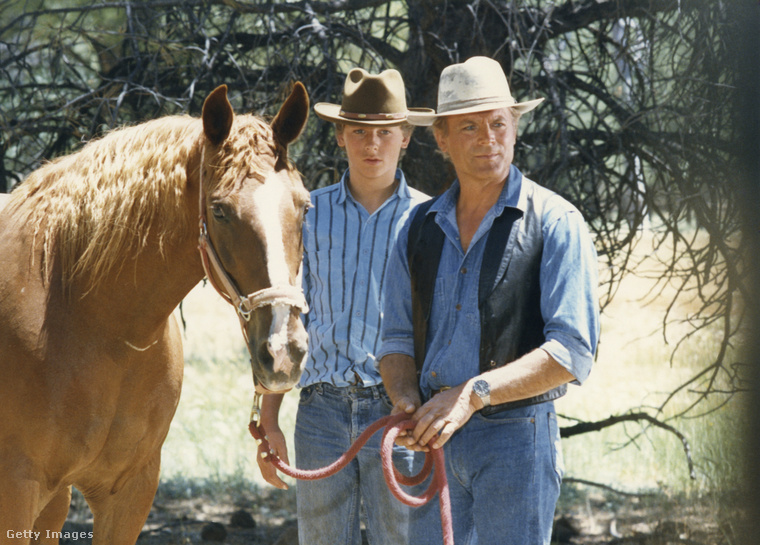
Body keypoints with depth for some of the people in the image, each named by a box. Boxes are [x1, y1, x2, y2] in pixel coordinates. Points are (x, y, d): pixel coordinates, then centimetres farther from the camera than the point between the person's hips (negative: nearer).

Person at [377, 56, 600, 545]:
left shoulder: (556, 224, -5)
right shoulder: (420, 227, 12)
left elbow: (572, 352, -13)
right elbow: (399, 338, 15)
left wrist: (473, 394, -22)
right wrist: (408, 403, -8)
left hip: (517, 436, -5)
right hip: (436, 439, 5)